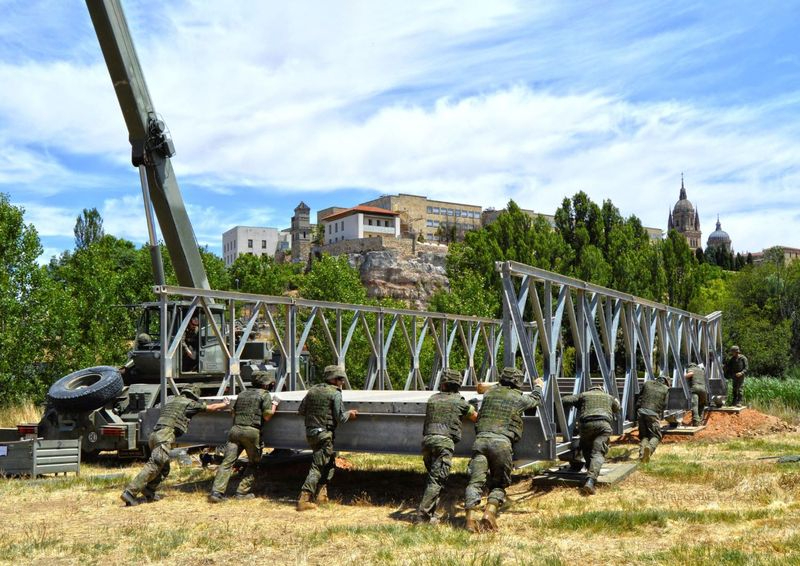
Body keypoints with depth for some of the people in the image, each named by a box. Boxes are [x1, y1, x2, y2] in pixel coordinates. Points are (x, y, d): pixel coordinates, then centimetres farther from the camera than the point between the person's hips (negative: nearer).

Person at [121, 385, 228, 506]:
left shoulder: (172, 400, 26)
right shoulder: (189, 403, 6)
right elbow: (211, 407, 16)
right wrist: (225, 405, 33)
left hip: (154, 435, 9)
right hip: (165, 436, -9)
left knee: (164, 468, 19)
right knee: (153, 467, -14)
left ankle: (149, 491, 11)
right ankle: (130, 493, -22)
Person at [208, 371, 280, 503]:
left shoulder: (242, 394, 21)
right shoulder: (265, 394, 3)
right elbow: (267, 416, -5)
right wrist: (274, 404, 10)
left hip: (235, 429, 4)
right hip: (252, 432, -4)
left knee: (227, 462, -2)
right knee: (253, 463, 13)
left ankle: (217, 492, -12)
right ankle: (242, 492, 7)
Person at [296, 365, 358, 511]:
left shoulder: (312, 390, 10)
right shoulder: (335, 394, -9)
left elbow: (301, 410, 13)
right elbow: (340, 418, -12)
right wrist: (349, 414, 6)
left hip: (309, 432, 8)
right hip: (324, 434, -8)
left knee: (328, 463, 23)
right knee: (318, 467, -6)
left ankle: (321, 493, 22)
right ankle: (304, 499, -12)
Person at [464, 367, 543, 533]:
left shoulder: (490, 393, 16)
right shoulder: (518, 398, 9)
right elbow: (536, 399, 30)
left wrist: (501, 384, 59)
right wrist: (538, 386, 52)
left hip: (481, 440, 2)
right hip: (502, 443, -2)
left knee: (476, 481, -4)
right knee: (498, 485, 11)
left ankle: (471, 518, -19)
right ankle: (489, 512, -12)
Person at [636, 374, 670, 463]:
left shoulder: (647, 384, 17)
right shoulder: (666, 389, 10)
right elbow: (664, 405, 7)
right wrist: (661, 416, 20)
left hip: (641, 412, 3)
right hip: (653, 414, -3)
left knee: (644, 435, 13)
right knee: (655, 436, 7)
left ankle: (642, 454, -7)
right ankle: (650, 448, -25)